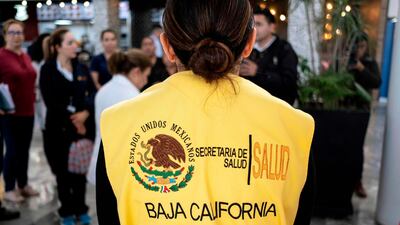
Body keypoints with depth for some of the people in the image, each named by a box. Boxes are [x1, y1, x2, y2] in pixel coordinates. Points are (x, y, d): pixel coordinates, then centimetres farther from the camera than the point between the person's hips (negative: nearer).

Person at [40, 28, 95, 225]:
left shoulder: (81, 68, 9)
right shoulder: (47, 70, -4)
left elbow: (92, 93, 1)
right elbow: (50, 101, -12)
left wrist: (86, 112, -16)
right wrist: (72, 119, -13)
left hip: (83, 126, 3)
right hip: (59, 128, -3)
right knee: (63, 172, 7)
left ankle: (80, 209, 26)